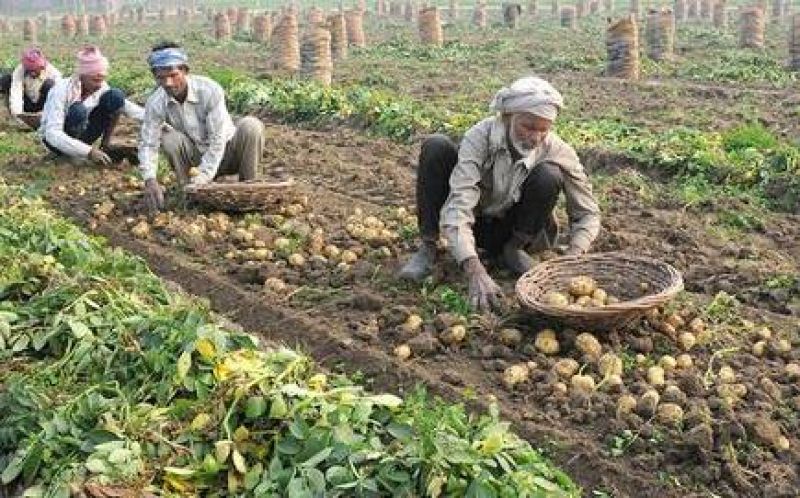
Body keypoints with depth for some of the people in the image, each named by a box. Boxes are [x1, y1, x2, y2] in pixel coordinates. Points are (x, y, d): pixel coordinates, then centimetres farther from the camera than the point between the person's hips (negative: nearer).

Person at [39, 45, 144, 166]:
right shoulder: (61, 90, -29)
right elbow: (52, 134, -37)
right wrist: (88, 152, -47)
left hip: (82, 132, 5)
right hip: (55, 140, -5)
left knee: (116, 96, -15)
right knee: (78, 111, -38)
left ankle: (106, 146, -6)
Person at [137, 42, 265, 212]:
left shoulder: (210, 90, -26)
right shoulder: (155, 103, -16)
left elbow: (218, 140, -28)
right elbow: (148, 144, -16)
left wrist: (200, 181, -35)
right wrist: (150, 180, -36)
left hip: (225, 151, -2)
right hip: (197, 157, 2)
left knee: (250, 126, -30)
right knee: (170, 138, -27)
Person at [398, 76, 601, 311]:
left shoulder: (558, 151, -22)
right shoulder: (480, 137, -29)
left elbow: (588, 212, -13)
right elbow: (457, 208, -38)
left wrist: (574, 254, -34)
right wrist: (475, 272, -50)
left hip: (512, 228, 1)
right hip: (474, 223, -1)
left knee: (549, 176, -28)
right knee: (435, 147, -25)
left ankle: (514, 248, -5)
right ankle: (428, 248, -14)